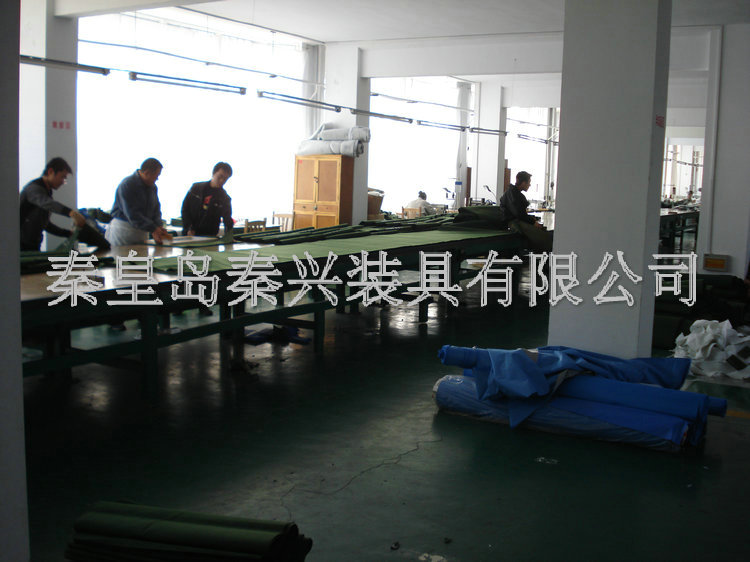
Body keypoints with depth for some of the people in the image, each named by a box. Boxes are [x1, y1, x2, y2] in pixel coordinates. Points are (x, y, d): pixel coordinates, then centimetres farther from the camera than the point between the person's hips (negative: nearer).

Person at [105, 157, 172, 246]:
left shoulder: (152, 187, 8)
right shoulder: (127, 185, -17)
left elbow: (156, 209, 10)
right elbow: (132, 214, -23)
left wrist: (159, 226, -11)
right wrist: (153, 229, -27)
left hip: (142, 231, 7)